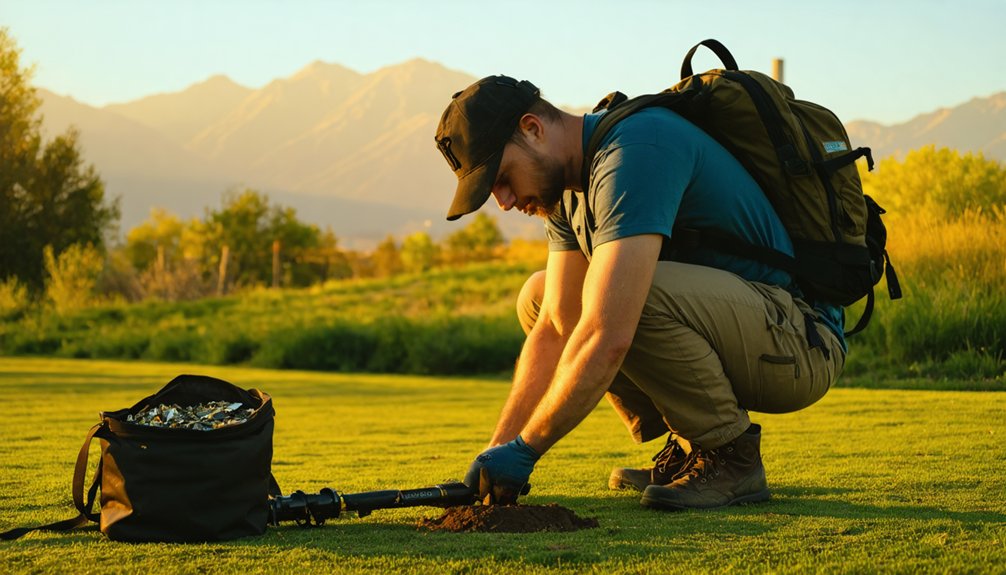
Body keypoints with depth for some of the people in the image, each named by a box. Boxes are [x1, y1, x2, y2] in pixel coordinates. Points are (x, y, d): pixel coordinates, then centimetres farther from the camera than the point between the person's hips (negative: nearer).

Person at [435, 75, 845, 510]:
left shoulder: (636, 151, -24)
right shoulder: (569, 188, 6)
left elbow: (608, 337, -32)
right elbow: (554, 330, 5)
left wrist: (523, 450, -24)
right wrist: (497, 450, -3)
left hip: (801, 342, -9)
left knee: (639, 295, -34)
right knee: (538, 298, 9)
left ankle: (729, 456, -12)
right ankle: (688, 449, 7)